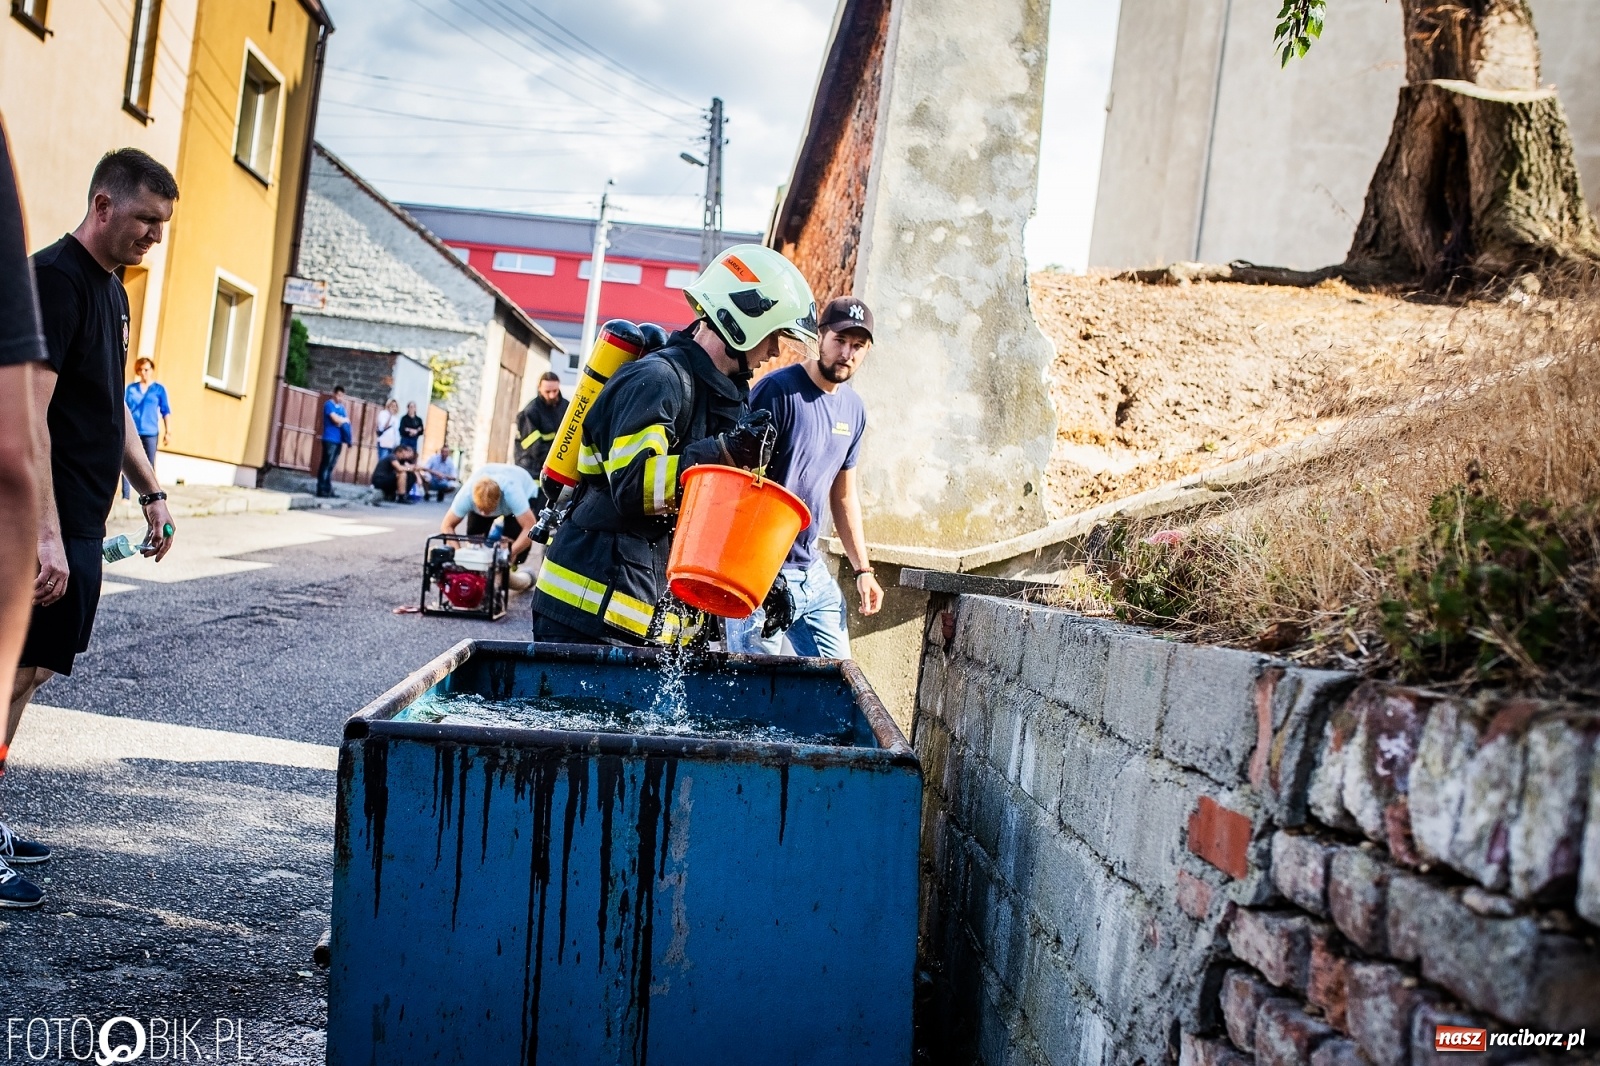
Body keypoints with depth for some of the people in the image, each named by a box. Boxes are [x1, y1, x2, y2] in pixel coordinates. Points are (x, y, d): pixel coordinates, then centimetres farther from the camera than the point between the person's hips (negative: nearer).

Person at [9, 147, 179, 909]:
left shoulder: (111, 290, 16)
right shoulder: (54, 277, -13)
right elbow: (29, 413, -22)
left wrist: (150, 493, 22)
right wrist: (46, 535, -27)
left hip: (82, 522, 9)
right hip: (47, 523, -9)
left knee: (33, 667, 12)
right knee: (22, 667, -6)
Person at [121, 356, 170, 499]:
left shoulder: (159, 389, 4)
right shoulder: (131, 388, 9)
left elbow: (166, 411, 3)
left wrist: (168, 431, -2)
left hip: (150, 432, -1)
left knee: (149, 467, 3)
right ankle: (125, 496, 0)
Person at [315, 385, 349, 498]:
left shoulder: (341, 407, 18)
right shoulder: (329, 404, -4)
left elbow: (346, 422, 15)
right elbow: (336, 419, -14)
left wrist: (342, 421, -6)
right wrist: (345, 419, 4)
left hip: (338, 440, 7)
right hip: (330, 439, -7)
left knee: (331, 466, 7)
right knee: (326, 465, -7)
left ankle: (328, 489, 9)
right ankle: (321, 489, -7)